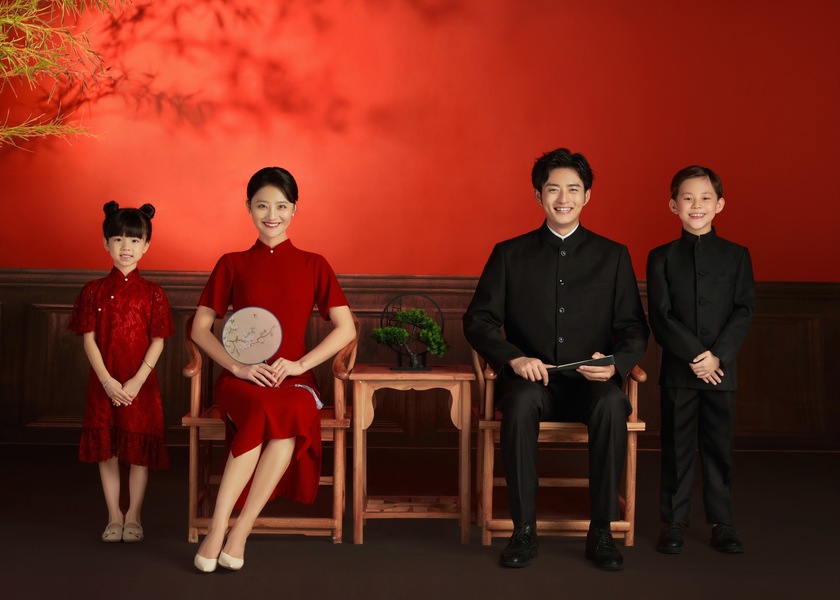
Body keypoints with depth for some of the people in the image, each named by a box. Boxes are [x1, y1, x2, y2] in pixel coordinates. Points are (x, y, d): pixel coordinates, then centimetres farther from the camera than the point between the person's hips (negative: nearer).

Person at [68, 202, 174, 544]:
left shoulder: (152, 293, -1)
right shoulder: (94, 291, 2)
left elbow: (157, 342, -4)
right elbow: (89, 339, -1)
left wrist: (137, 381, -14)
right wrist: (107, 381, -12)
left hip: (141, 384, -1)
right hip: (104, 383, 1)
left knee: (140, 451, 4)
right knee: (107, 450, 7)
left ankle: (133, 516, 18)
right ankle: (114, 516, 19)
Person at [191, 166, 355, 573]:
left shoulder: (313, 265, 10)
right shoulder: (232, 265, 10)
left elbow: (346, 329, 5)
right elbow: (200, 328, 8)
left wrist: (300, 363, -9)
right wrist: (238, 366, -8)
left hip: (294, 379, 1)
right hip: (241, 381, 0)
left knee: (293, 415, -36)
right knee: (268, 412, -37)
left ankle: (237, 534, -30)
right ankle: (219, 532, -33)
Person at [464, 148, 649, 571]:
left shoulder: (613, 256, 9)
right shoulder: (510, 254, 8)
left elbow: (634, 328, 6)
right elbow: (478, 320, 3)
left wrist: (615, 364, -16)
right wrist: (513, 358, -15)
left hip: (592, 384, 1)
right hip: (532, 380, 0)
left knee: (612, 404, -34)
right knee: (521, 401, -35)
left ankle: (601, 532, -20)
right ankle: (524, 531, -23)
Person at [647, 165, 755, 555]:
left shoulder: (737, 255, 6)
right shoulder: (661, 257, 2)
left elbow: (744, 311, -2)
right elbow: (660, 317, -5)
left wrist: (718, 355, -15)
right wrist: (695, 355, -15)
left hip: (722, 369, 1)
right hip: (678, 370, -1)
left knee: (719, 447, 7)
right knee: (676, 448, 5)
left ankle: (721, 523, 18)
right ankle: (673, 523, 15)